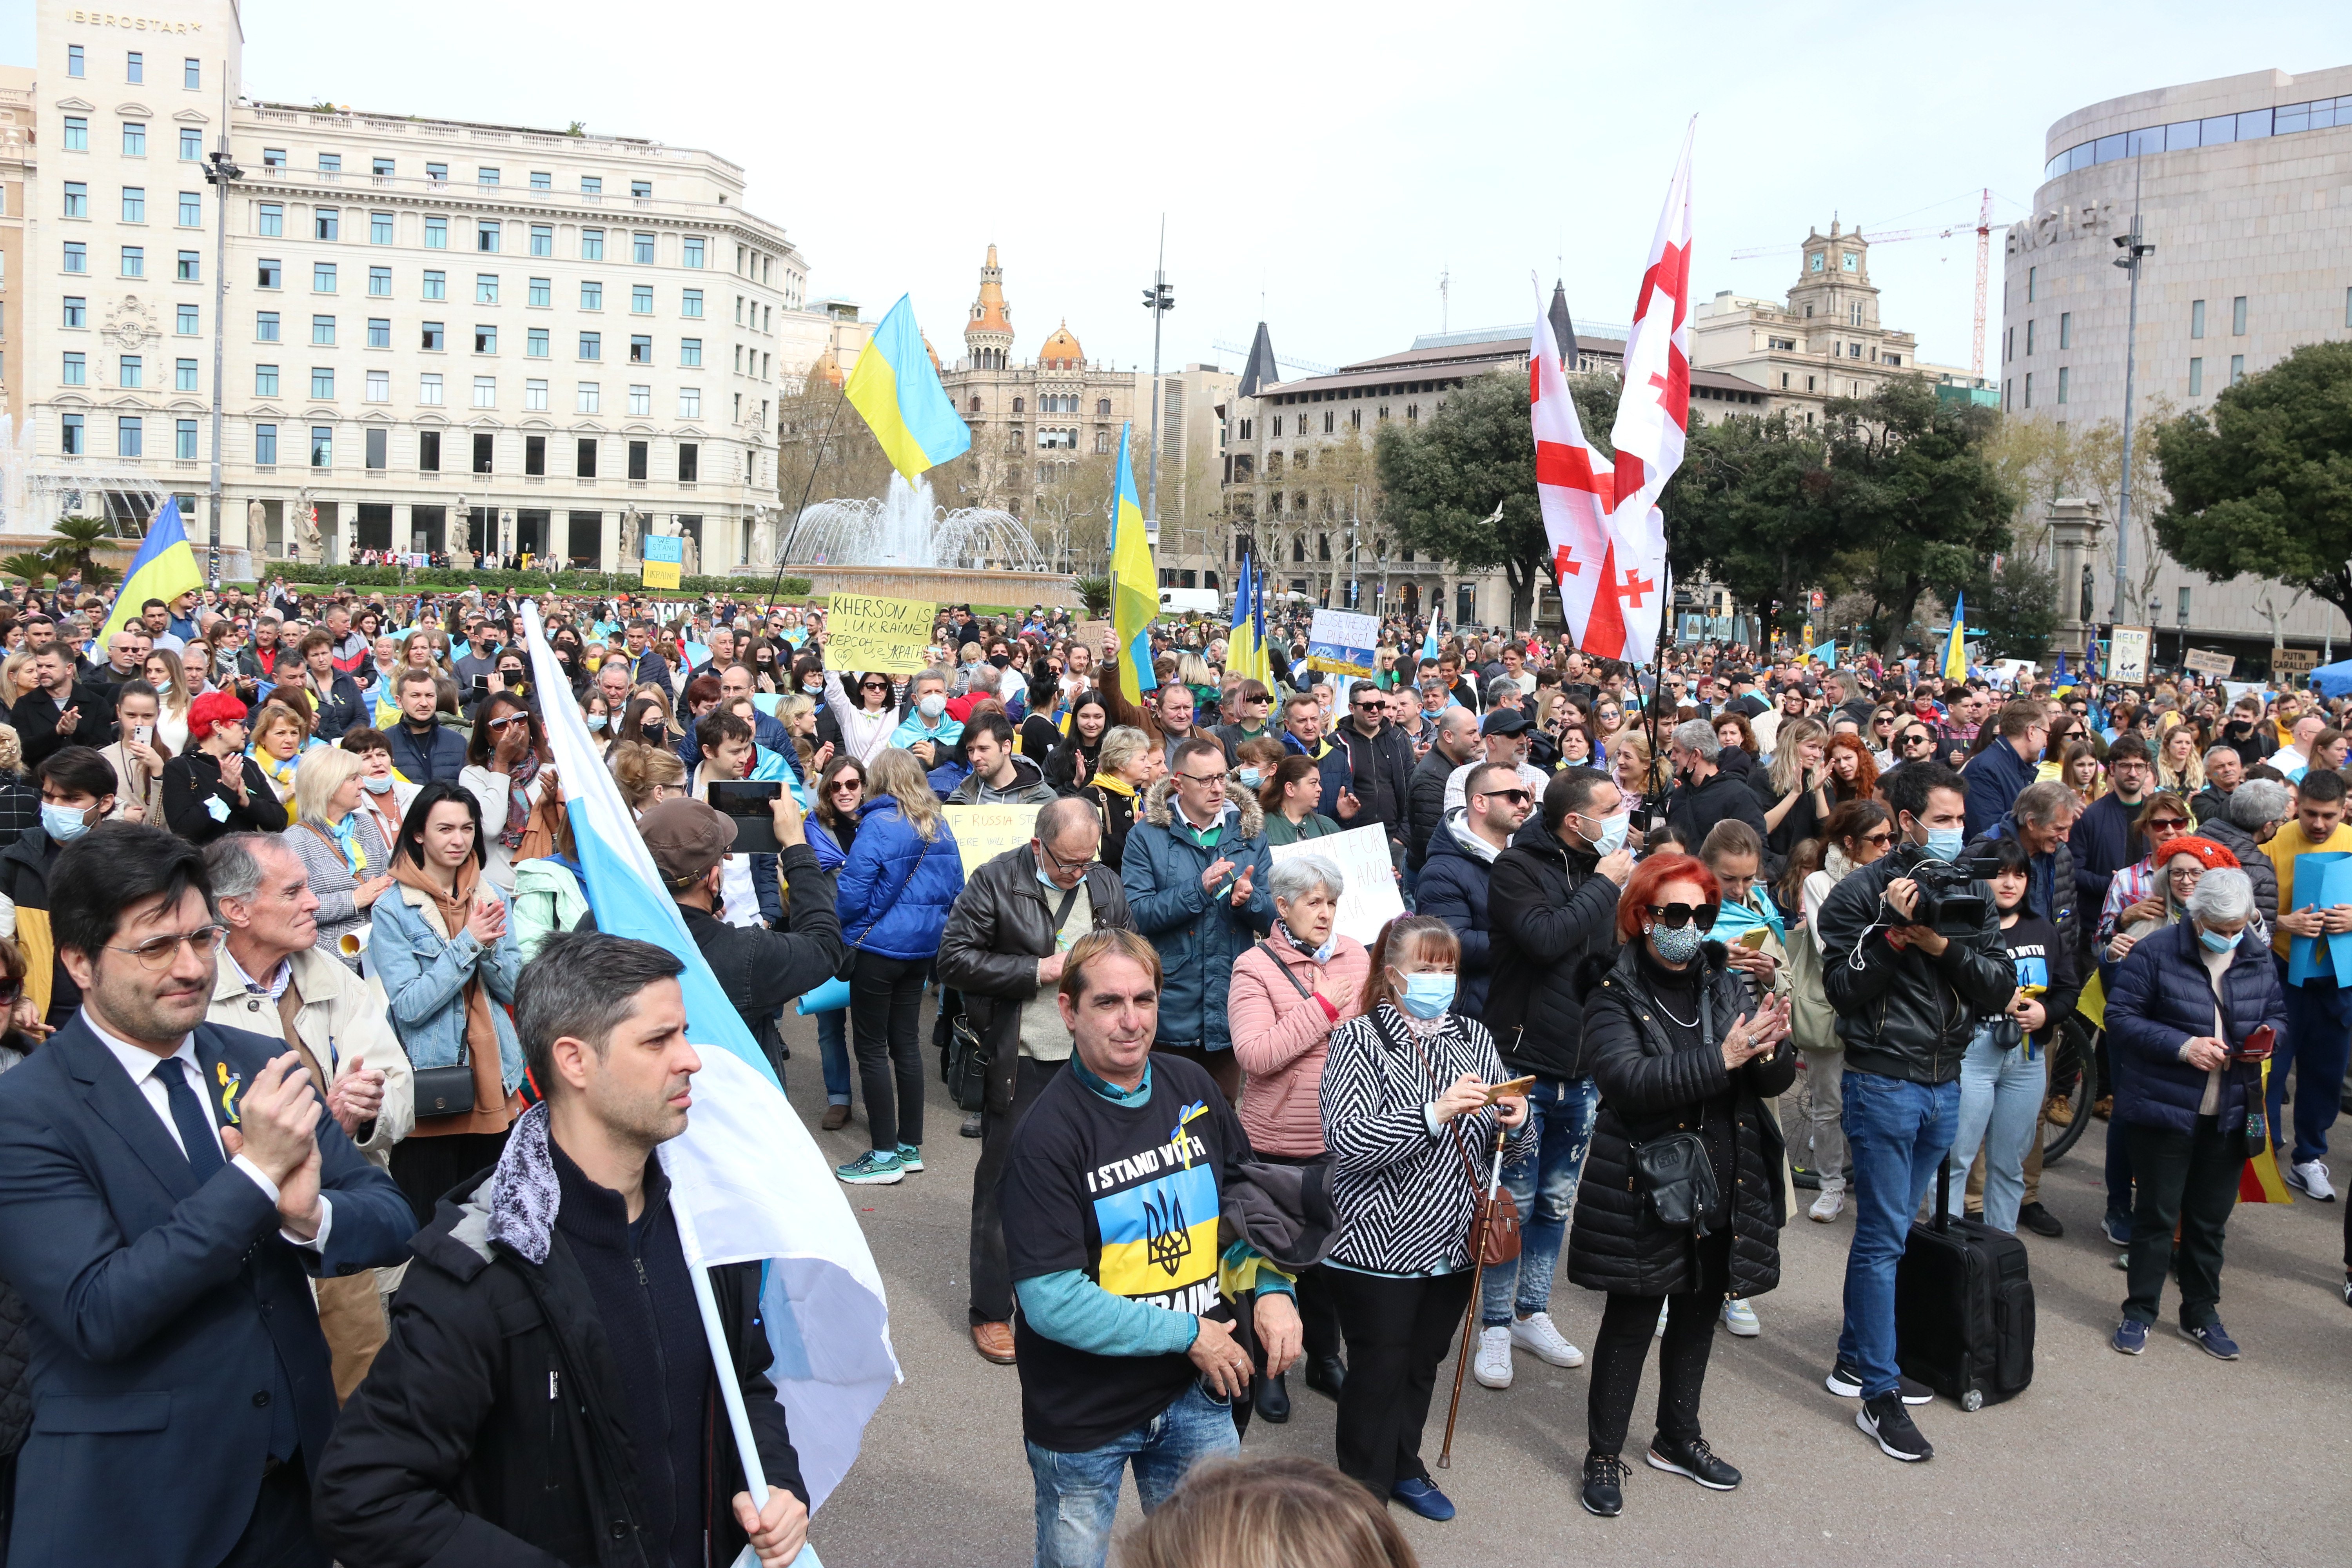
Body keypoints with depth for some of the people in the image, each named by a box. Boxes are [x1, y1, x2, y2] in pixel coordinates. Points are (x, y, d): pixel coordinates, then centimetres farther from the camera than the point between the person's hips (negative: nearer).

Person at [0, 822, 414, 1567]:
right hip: (130, 1505, -4)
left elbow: (393, 1223, 0)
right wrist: (255, 1174, -24)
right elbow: (98, 1315, -20)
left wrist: (310, 1215, -20)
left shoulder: (264, 1063, 2)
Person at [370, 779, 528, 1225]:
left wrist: (490, 948, -13)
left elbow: (515, 990, 5)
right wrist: (467, 943, -18)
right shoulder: (392, 911, -7)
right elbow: (409, 1007, -15)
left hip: (494, 1086, 5)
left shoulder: (491, 898, 8)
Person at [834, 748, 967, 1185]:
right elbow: (955, 886, 10)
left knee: (872, 1049, 0)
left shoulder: (878, 825, -16)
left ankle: (885, 1156, 3)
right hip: (924, 947, 7)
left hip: (879, 948, -7)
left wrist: (850, 930, 2)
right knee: (907, 1042, 15)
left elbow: (853, 891, -17)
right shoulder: (940, 828, 6)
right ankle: (910, 1147, 21)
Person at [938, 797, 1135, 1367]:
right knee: (1002, 1185, 4)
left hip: (1088, 1061, 4)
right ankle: (991, 1312, 17)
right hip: (1018, 1062, -4)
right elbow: (955, 960, -12)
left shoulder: (1107, 885, 8)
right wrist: (1038, 970, -15)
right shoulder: (994, 882, -7)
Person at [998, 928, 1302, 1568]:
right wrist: (1188, 1334, -17)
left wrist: (1271, 1287, -7)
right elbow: (1053, 1303, -23)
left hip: (1197, 1395, 5)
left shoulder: (1191, 1088, -3)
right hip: (1084, 1419, -5)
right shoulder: (1048, 1135, -21)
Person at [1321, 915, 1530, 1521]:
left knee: (1424, 1363, 19)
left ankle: (1404, 1469, 40)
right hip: (1381, 1246, -5)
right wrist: (1435, 1113, -32)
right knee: (1378, 1369, 6)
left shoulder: (1474, 1037, 7)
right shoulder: (1360, 1039, -11)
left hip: (1454, 1243, 6)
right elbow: (1345, 1141, -25)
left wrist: (1514, 1123, -11)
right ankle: (1364, 1489, 24)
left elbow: (1507, 1144, 12)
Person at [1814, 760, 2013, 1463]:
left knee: (1890, 1229, 16)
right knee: (1884, 1235, -3)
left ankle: (1855, 1359, 29)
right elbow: (1843, 988, -14)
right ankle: (1879, 1395, 3)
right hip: (1883, 1082, -6)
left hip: (1944, 1083, 6)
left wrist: (1945, 946, -16)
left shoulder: (1970, 892, 8)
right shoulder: (1861, 892, -8)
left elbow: (2001, 985, 0)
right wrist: (1891, 929, -23)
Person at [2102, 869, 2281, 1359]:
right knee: (2157, 1213, 3)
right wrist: (2183, 1046, -22)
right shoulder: (2156, 953, -10)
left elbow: (2278, 1014, 18)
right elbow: (2121, 1018, -12)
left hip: (2230, 1114, 4)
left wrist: (2270, 1034, -6)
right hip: (2163, 1110, -4)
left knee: (2210, 1218, 13)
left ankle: (2201, 1313, 28)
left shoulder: (2257, 959, 5)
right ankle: (2139, 1311, 16)